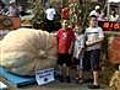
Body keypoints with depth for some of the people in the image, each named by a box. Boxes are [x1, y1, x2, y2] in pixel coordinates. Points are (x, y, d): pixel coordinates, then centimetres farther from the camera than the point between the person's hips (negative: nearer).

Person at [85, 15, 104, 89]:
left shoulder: (99, 29, -1)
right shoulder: (87, 29, 14)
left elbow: (101, 39, -9)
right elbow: (84, 38, 18)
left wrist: (93, 42, -17)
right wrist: (86, 42, -4)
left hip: (96, 49, -6)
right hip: (88, 49, 6)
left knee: (95, 66, -9)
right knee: (91, 65, 10)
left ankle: (96, 83, -8)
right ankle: (94, 79, 23)